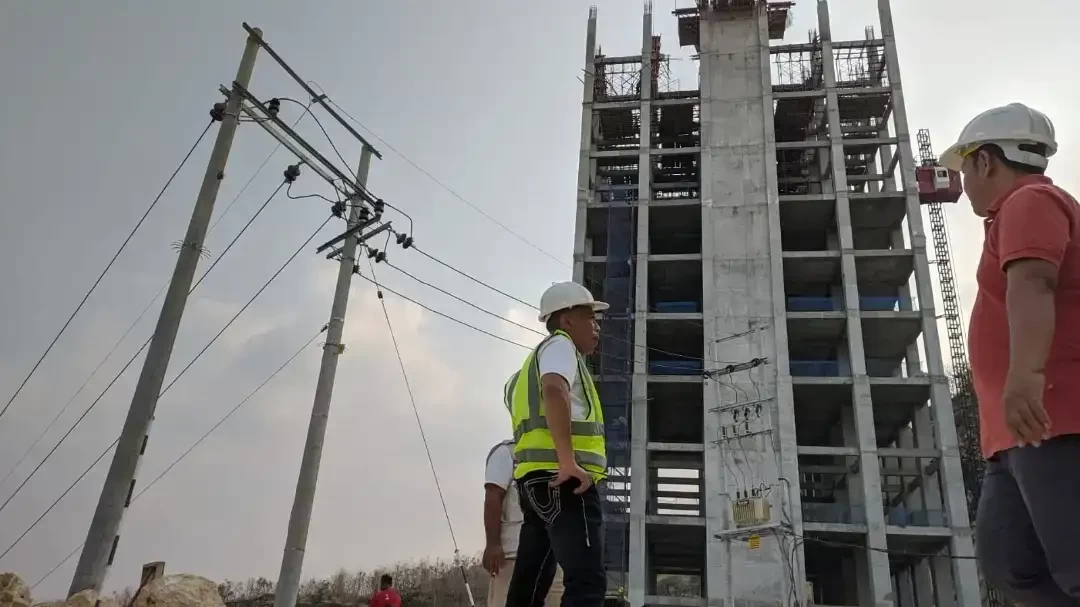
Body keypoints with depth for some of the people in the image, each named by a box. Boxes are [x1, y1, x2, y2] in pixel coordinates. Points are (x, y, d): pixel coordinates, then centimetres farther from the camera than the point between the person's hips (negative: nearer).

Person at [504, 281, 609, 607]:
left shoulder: (537, 359, 31)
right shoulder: (560, 345, 1)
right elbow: (554, 390, -20)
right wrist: (569, 462, -26)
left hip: (539, 479, 10)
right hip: (562, 480, -10)